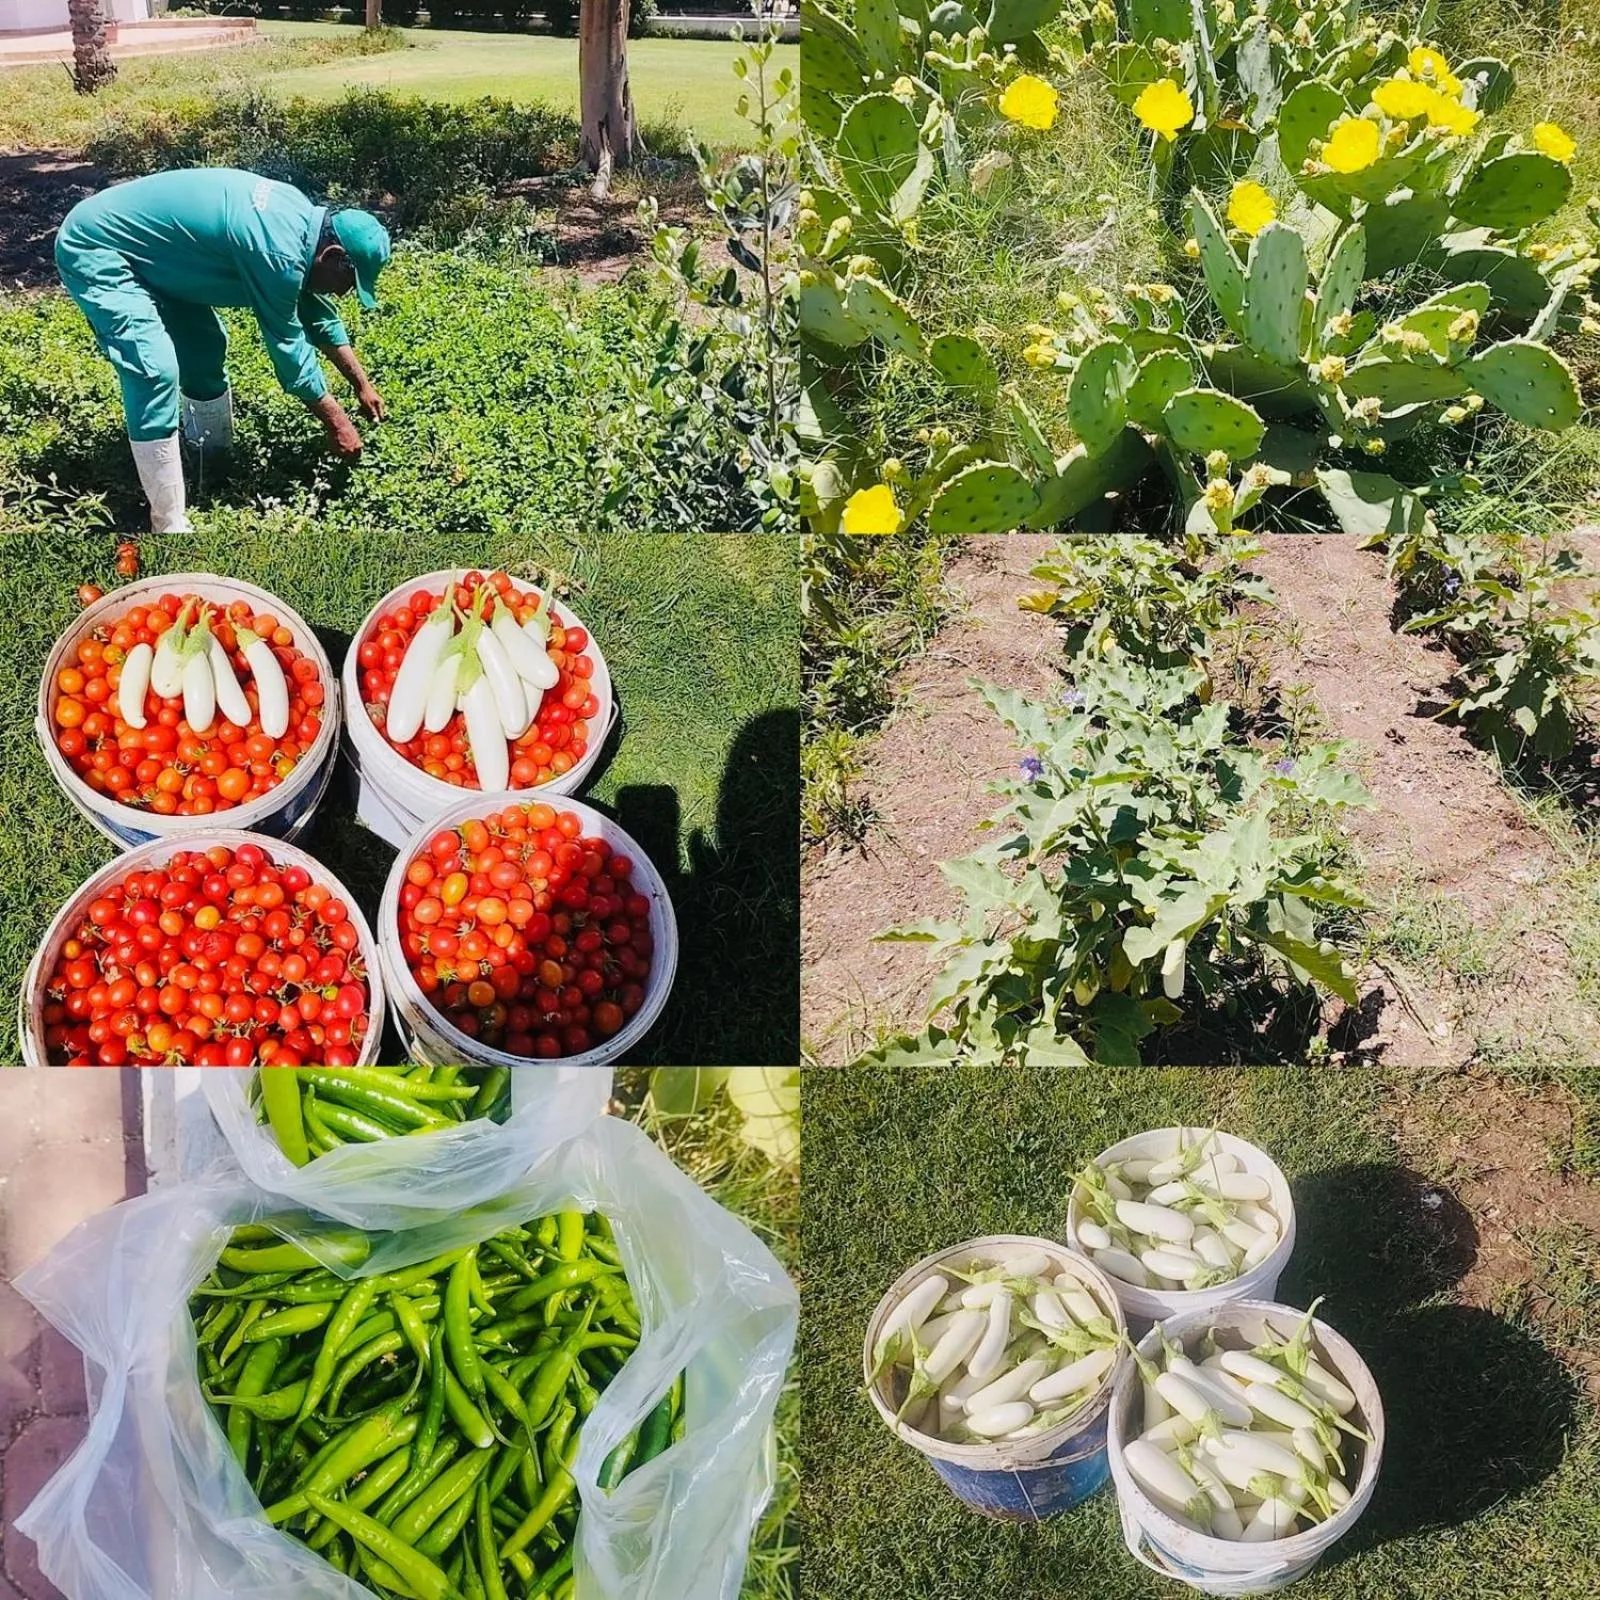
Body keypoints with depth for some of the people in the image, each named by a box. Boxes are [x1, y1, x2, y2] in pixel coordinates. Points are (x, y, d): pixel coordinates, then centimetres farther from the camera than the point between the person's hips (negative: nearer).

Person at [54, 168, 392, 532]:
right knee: (156, 372, -21)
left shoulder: (302, 220, 1)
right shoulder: (278, 250, -29)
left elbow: (315, 310, 16)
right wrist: (337, 422, -8)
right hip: (95, 248, -10)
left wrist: (362, 384, 20)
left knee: (205, 346, 17)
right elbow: (287, 343, -19)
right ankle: (168, 524, -15)